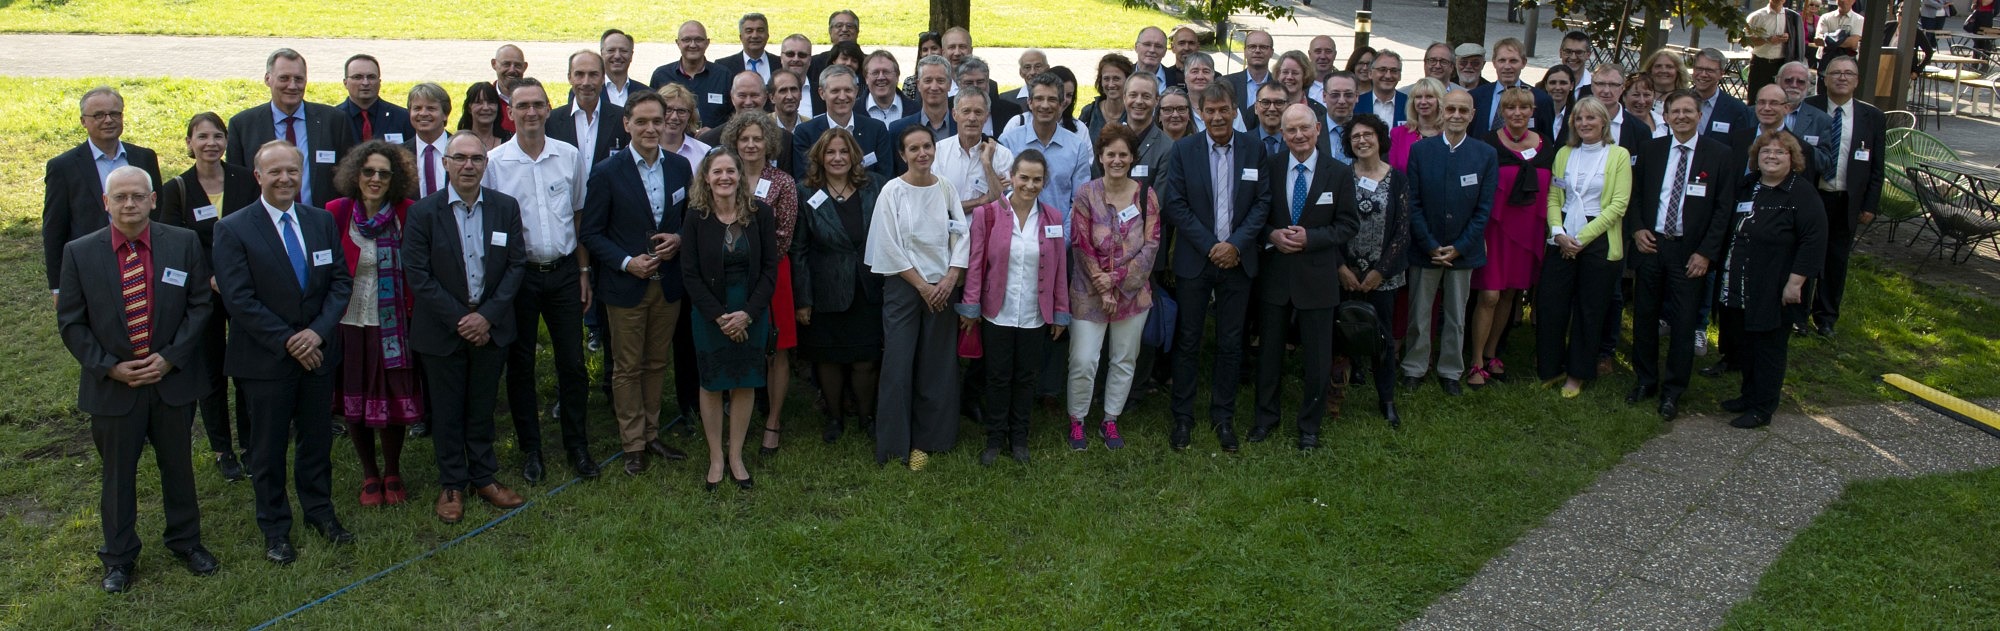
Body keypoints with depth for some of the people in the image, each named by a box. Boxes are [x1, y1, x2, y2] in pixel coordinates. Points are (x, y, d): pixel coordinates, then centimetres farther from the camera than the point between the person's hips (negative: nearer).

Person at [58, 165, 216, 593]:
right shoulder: (79, 253, -6)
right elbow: (71, 322, -2)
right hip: (111, 384, 0)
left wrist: (170, 357, -12)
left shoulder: (183, 244, -5)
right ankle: (118, 557, 28)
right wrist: (110, 366, -12)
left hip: (173, 378, 1)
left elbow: (200, 305, -2)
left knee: (178, 465, 15)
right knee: (117, 473, 12)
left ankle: (186, 541, 33)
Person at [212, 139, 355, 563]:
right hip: (266, 359, -4)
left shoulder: (322, 221, 5)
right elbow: (238, 300, -14)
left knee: (318, 438, 15)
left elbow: (340, 281, 3)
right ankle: (275, 529, 21)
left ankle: (319, 511, 32)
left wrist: (318, 331, -12)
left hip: (318, 352, 4)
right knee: (269, 448, 8)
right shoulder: (233, 229, -9)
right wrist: (286, 342, -17)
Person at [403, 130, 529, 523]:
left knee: (483, 406, 13)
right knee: (447, 410, 8)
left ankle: (484, 477, 27)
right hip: (442, 329, -2)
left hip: (491, 326, 2)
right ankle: (452, 485, 21)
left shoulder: (506, 207, -1)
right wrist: (459, 320, -14)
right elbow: (418, 274, -10)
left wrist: (487, 316, -11)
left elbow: (516, 264, -1)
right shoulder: (424, 212, -8)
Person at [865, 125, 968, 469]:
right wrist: (922, 286, -9)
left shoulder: (945, 188, 3)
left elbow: (961, 235, 3)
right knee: (899, 366, -1)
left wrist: (950, 279, -9)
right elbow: (890, 247, -9)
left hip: (942, 288, 3)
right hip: (904, 287, -3)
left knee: (937, 366, 6)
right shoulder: (892, 191, -7)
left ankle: (925, 441, 18)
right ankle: (894, 443, 10)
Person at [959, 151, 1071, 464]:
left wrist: (1060, 313, 4)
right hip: (996, 314, -2)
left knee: (1026, 378, 12)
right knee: (998, 377, 8)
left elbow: (1059, 268, 3)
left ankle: (1019, 437, 28)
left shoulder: (1052, 218, 0)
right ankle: (995, 438, 24)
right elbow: (975, 262, -6)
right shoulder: (987, 213, -8)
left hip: (1035, 317, 2)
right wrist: (970, 307, -5)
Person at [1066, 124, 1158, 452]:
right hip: (1090, 291, -2)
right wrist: (1103, 289, -12)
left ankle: (1110, 421, 28)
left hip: (1133, 290, 3)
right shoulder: (1086, 194, -7)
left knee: (1125, 360, 12)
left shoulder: (1146, 195, -2)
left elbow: (1151, 245, -5)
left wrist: (1117, 278, -14)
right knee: (1082, 361, -4)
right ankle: (1076, 421, 17)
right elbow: (1082, 245, -9)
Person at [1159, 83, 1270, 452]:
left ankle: (1223, 416, 20)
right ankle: (1182, 417, 15)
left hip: (1237, 260, 1)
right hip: (1194, 261, -1)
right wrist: (1210, 246, -12)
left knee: (1230, 342, 8)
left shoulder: (1254, 150, 2)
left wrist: (1235, 244, -12)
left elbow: (1262, 202, 0)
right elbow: (1174, 204, -6)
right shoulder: (1184, 150, -2)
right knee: (1188, 340, 5)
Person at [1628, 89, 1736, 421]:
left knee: (1684, 324, 2)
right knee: (1644, 317, 10)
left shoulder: (1720, 155, -3)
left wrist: (1706, 253, -10)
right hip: (1650, 244, 3)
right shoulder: (1651, 150, 6)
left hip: (1689, 252, -3)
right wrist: (1637, 229, -2)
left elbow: (1724, 208, -4)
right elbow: (1634, 193, 14)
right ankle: (1646, 381, 25)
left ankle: (1672, 392, 13)